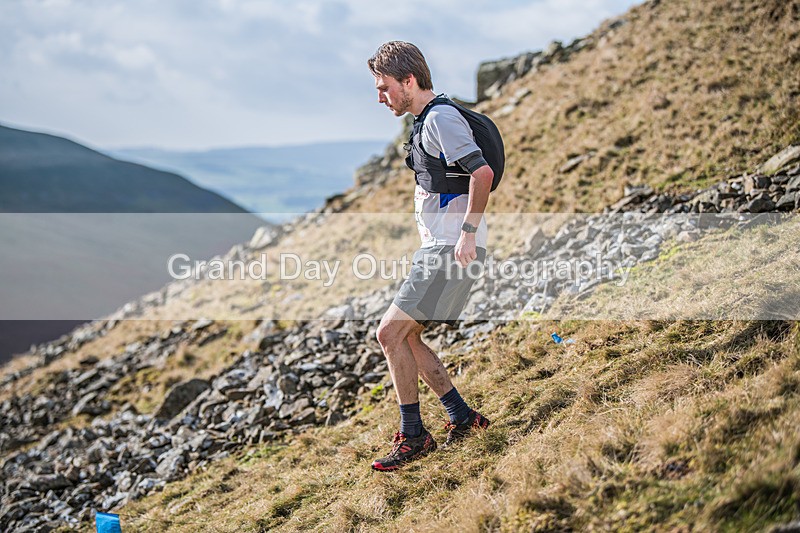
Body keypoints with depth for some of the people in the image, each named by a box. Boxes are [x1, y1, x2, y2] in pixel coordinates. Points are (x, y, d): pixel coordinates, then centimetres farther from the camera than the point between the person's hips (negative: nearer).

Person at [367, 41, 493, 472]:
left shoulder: (441, 117, -13)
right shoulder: (429, 119, 19)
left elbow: (482, 172, -25)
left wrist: (467, 233, -22)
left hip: (452, 250, -10)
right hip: (438, 247, 10)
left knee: (391, 332, -10)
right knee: (405, 338, 11)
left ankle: (413, 436, 1)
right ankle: (463, 418, 17)